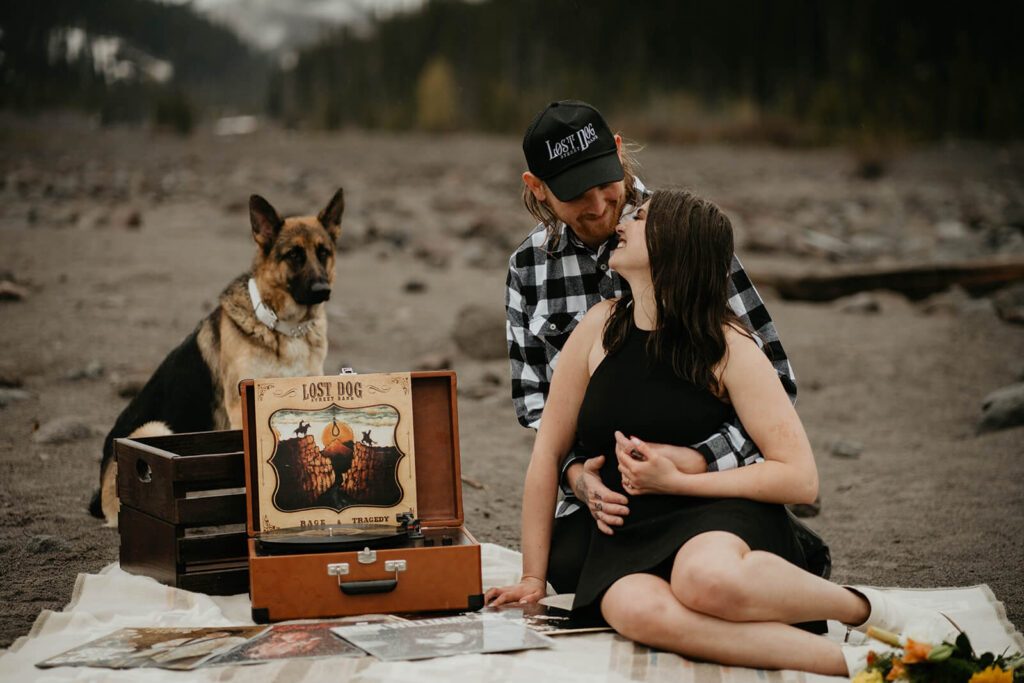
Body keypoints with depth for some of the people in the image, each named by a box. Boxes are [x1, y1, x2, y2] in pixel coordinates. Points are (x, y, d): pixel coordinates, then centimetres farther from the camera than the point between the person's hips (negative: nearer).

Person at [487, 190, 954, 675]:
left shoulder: (728, 346, -3)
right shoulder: (601, 327, 7)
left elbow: (801, 479, -7)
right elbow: (548, 452, 11)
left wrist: (676, 479, -12)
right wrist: (533, 579, 10)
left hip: (720, 519, -3)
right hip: (627, 539, 3)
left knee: (707, 578, -41)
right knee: (638, 610, -36)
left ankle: (866, 608, -13)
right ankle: (851, 662, -32)